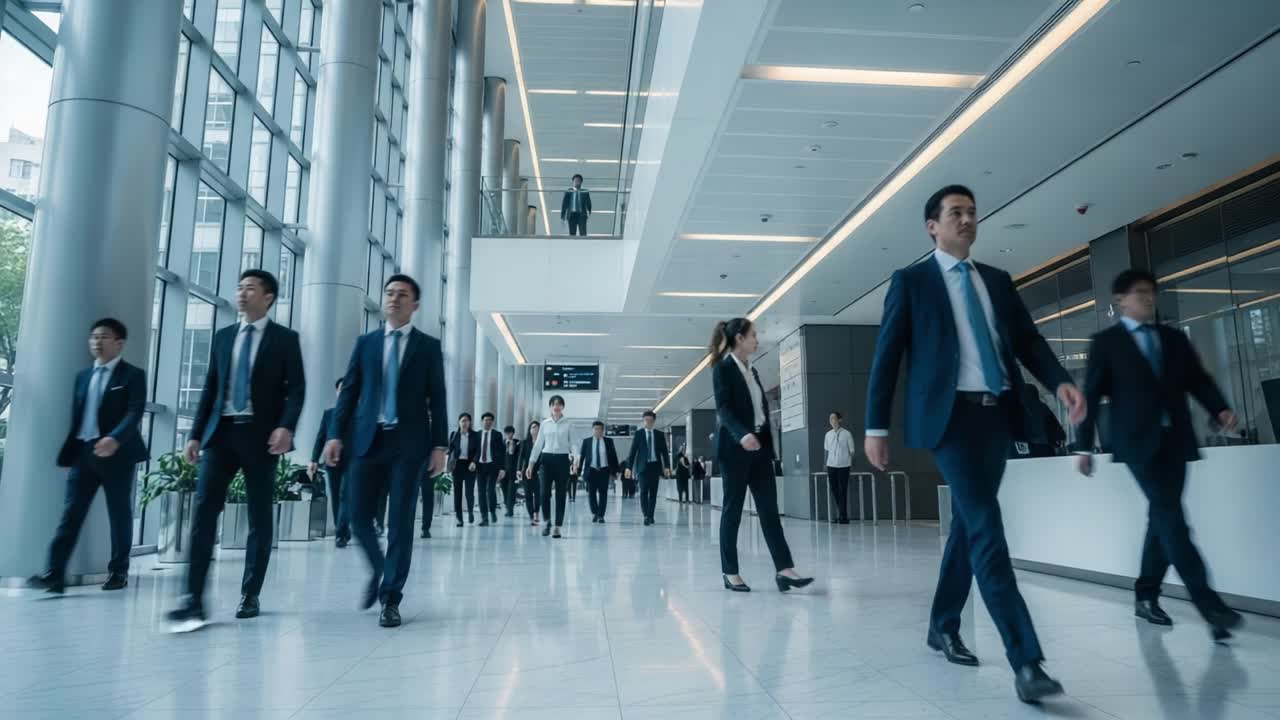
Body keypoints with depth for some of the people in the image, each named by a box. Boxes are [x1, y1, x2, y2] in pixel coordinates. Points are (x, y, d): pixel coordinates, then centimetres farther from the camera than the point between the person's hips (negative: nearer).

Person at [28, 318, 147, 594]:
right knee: (71, 513, -3)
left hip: (116, 454, -5)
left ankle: (118, 571, 12)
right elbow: (76, 417, 18)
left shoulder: (133, 375, -1)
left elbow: (135, 413, -14)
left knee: (119, 514, 3)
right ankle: (55, 574, -5)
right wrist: (68, 454, 13)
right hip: (83, 452, 5)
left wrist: (115, 439, -30)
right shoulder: (83, 376, 18)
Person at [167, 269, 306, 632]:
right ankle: (194, 599, -6)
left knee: (260, 517, 3)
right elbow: (210, 388, 15)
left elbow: (296, 388, -5)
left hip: (260, 435, -3)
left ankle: (250, 595, 13)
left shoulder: (285, 339, 3)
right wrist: (196, 434, 8)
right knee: (204, 509, -8)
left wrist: (286, 426, -21)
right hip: (221, 432, 3)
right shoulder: (223, 336, 16)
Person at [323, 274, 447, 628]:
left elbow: (437, 399, 3)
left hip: (408, 443, -2)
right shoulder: (365, 342, 13)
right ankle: (378, 571, 30)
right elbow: (349, 391, 9)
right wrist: (336, 433, -2)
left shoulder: (429, 346, 6)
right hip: (368, 439, 2)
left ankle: (391, 598, 10)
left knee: (400, 522, -1)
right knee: (359, 517, 2)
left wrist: (439, 445, -4)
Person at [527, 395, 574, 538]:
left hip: (562, 459, -1)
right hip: (547, 458, 1)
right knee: (545, 493, -5)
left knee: (560, 494, 1)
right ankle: (547, 521, 19)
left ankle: (557, 527, 8)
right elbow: (538, 444, 9)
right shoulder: (545, 423, 7)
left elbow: (572, 443, -1)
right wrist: (531, 463, 4)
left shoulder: (568, 423, 2)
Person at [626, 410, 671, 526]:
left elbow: (664, 451, 7)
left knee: (653, 492, 4)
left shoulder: (660, 434, 8)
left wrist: (667, 466, -5)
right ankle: (646, 516, -14)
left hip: (655, 466, 2)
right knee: (644, 491, -11)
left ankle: (651, 515, 12)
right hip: (643, 466, -2)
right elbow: (633, 451, 3)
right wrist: (629, 466, -3)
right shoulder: (638, 434, 4)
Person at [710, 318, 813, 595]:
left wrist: (768, 443, 13)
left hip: (760, 447, 7)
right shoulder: (723, 368, -5)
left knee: (769, 509, 0)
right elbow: (723, 408, -17)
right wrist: (741, 434, -33)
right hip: (736, 448, -7)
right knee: (733, 509, -1)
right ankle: (730, 573, 7)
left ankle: (784, 570, -4)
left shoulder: (752, 370, 18)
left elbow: (763, 408, 18)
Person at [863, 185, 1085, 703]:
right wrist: (876, 427, -5)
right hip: (950, 415, -6)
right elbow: (886, 355, 0)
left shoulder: (998, 281, 18)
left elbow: (1028, 340, 11)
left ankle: (943, 626, 28)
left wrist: (1060, 381, -10)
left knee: (968, 524, 12)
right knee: (986, 527, -13)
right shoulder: (911, 281, 3)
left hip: (997, 413, 6)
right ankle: (1026, 660, -13)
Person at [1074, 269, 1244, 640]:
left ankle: (1146, 596, 18)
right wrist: (1084, 445, -4)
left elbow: (1198, 380, 11)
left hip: (1175, 439, 5)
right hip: (1139, 440, -5)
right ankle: (1209, 603, -16)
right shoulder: (1106, 342, 2)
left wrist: (1220, 408, -10)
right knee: (1171, 517, -14)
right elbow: (1091, 395, -1)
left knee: (1162, 518, 7)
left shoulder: (1174, 338, 17)